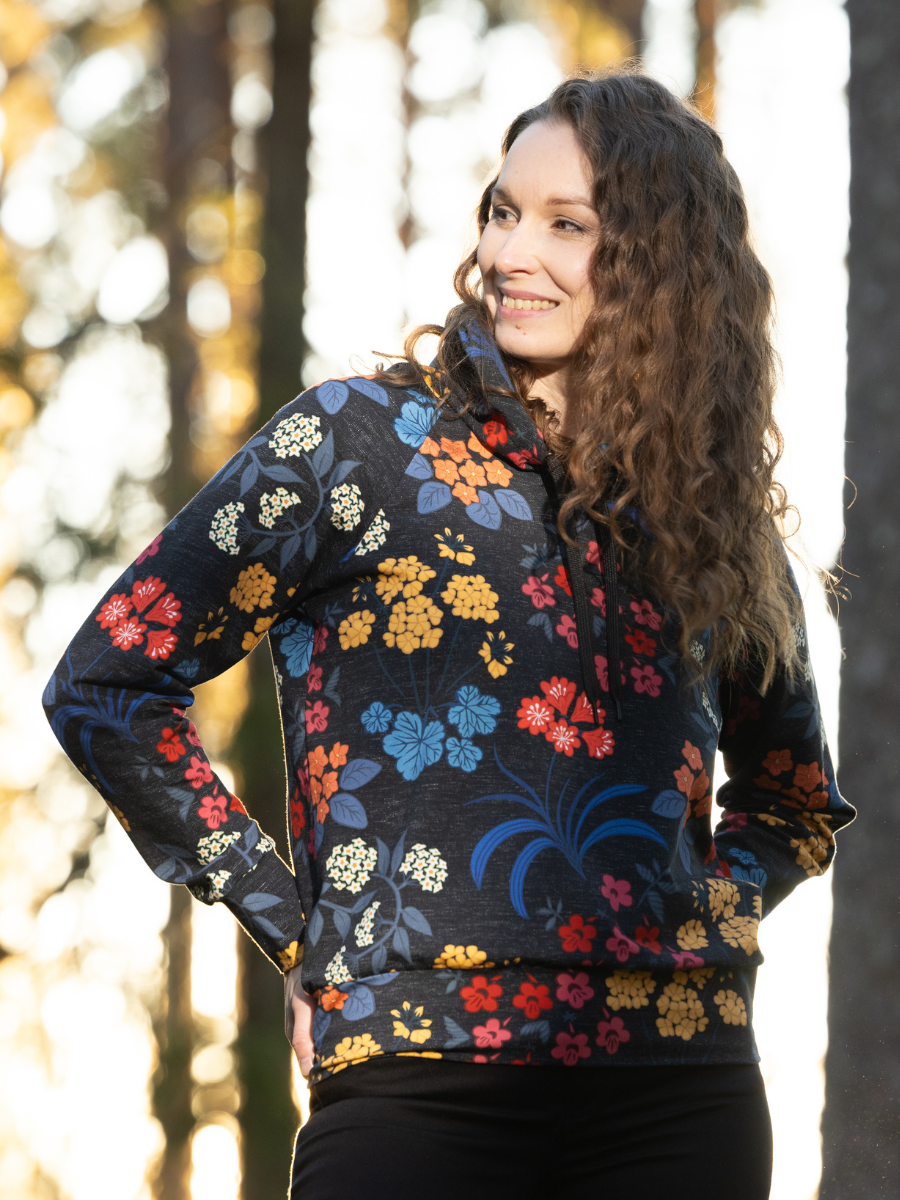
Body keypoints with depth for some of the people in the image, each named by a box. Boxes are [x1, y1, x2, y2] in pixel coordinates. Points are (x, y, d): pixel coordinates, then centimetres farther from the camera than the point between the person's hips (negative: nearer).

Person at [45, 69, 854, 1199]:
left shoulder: (713, 513, 14)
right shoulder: (352, 444, 4)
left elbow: (795, 799, 29)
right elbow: (105, 686, 2)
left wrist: (703, 915, 9)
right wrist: (300, 937, -1)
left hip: (681, 1095, 3)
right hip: (420, 1082, -3)